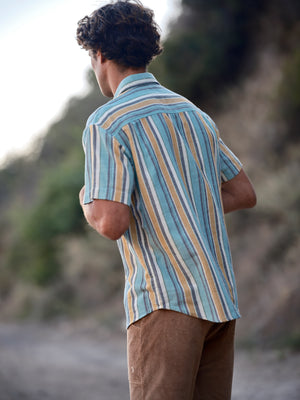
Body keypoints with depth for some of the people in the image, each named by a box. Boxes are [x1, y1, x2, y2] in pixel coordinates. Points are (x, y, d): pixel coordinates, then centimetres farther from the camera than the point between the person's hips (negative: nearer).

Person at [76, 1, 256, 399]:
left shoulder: (106, 123, -7)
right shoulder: (194, 114, 16)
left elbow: (111, 224, -15)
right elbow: (244, 194, 22)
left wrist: (89, 203, 7)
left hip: (168, 299, -7)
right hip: (221, 296, 7)